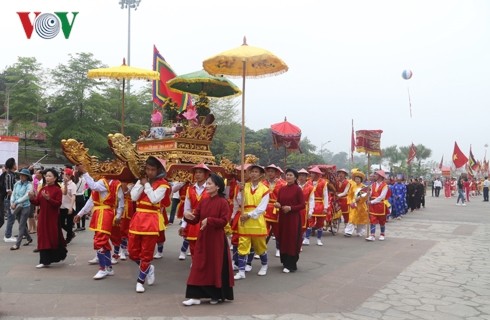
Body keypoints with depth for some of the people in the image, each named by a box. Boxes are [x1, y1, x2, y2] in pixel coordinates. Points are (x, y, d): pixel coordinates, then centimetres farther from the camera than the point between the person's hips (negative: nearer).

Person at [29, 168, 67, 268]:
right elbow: (37, 202, 8)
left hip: (53, 218, -5)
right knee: (43, 238, 7)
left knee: (53, 237, 0)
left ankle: (59, 255, 18)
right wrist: (32, 198, -12)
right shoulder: (42, 189, 9)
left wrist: (49, 198, -28)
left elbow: (58, 204, -15)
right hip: (42, 217, 6)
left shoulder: (57, 190, -7)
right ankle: (45, 261, 15)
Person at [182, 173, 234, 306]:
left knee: (217, 267, 4)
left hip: (217, 239, -5)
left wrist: (209, 220, -24)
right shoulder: (203, 202, 7)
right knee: (199, 266, 4)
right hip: (203, 238, 6)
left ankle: (217, 295, 21)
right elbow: (195, 219, 6)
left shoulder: (223, 202, -10)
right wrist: (187, 216, -14)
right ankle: (196, 296, 11)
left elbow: (224, 221, -16)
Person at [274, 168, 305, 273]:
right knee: (283, 239, 10)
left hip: (294, 218, -6)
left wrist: (291, 208, -21)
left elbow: (302, 205, -9)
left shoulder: (298, 189, -8)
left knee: (292, 240, -3)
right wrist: (277, 205, -7)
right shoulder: (282, 189, 8)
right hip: (282, 217, 6)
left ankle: (291, 265, 4)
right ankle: (285, 261, 26)